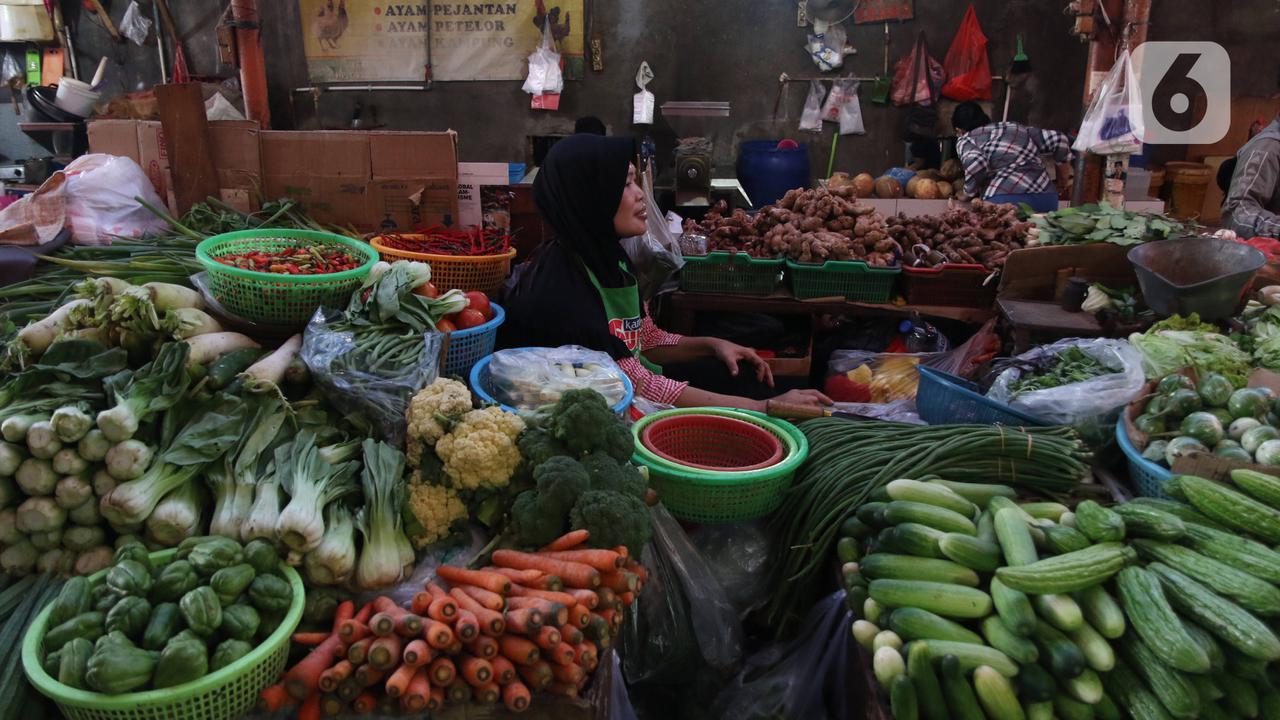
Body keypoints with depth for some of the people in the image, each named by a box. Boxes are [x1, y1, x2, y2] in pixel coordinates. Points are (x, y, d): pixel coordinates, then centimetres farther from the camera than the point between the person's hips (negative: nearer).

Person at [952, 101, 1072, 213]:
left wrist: (969, 192, 4)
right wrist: (1064, 162, 38)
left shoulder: (965, 140, 12)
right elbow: (1057, 139, 20)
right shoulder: (1016, 128, 27)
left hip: (1005, 199, -5)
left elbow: (976, 164, -11)